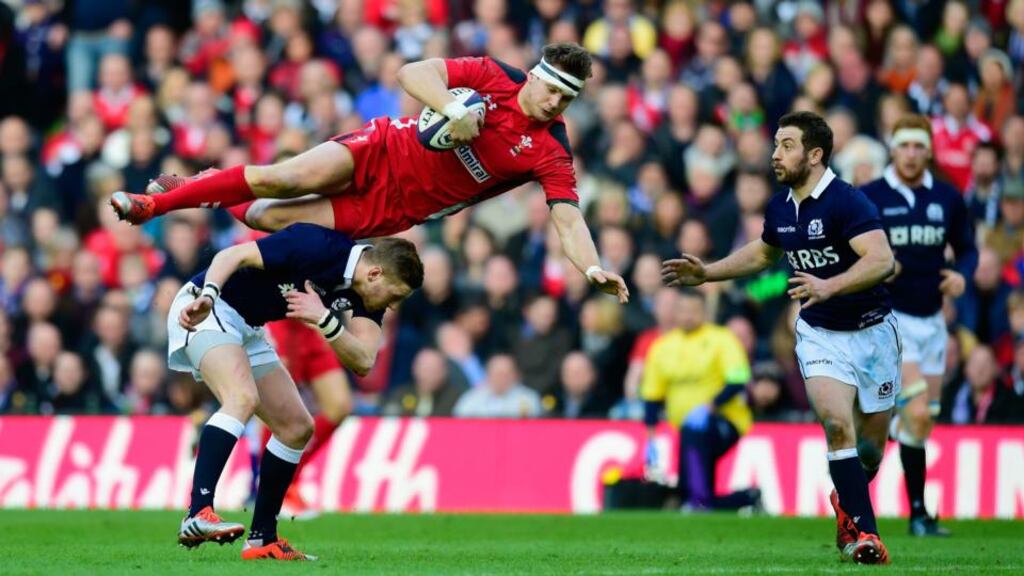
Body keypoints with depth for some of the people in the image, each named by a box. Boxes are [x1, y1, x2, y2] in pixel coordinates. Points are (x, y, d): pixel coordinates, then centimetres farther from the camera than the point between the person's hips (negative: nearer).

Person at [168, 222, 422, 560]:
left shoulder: (366, 293, -2)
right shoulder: (317, 247, -24)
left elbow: (362, 363, -13)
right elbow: (233, 255, -25)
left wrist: (325, 319, -28)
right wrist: (207, 296, -41)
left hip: (246, 330, 9)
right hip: (206, 310, -9)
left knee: (297, 428, 7)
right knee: (243, 398, -32)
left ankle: (262, 539, 13)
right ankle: (198, 515, -42)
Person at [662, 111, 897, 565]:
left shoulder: (847, 202, -20)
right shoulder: (779, 209, 1)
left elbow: (882, 260, -33)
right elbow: (763, 254, 23)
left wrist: (830, 286, -45)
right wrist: (707, 272, 16)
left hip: (871, 330, -3)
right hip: (819, 333, 3)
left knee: (871, 445, 7)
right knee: (837, 423, -21)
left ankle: (847, 505, 38)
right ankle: (862, 530, -16)